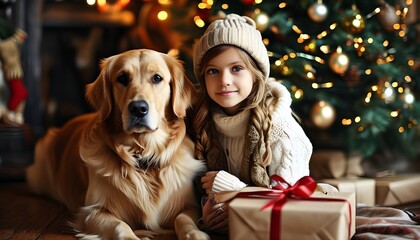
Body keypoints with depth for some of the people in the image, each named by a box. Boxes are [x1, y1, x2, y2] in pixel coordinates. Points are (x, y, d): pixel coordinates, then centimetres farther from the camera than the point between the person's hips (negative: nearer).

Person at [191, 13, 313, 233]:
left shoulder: (281, 130, -18)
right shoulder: (206, 119, -2)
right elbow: (207, 178, 7)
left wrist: (231, 188, -22)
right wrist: (208, 204, -14)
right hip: (221, 223, 4)